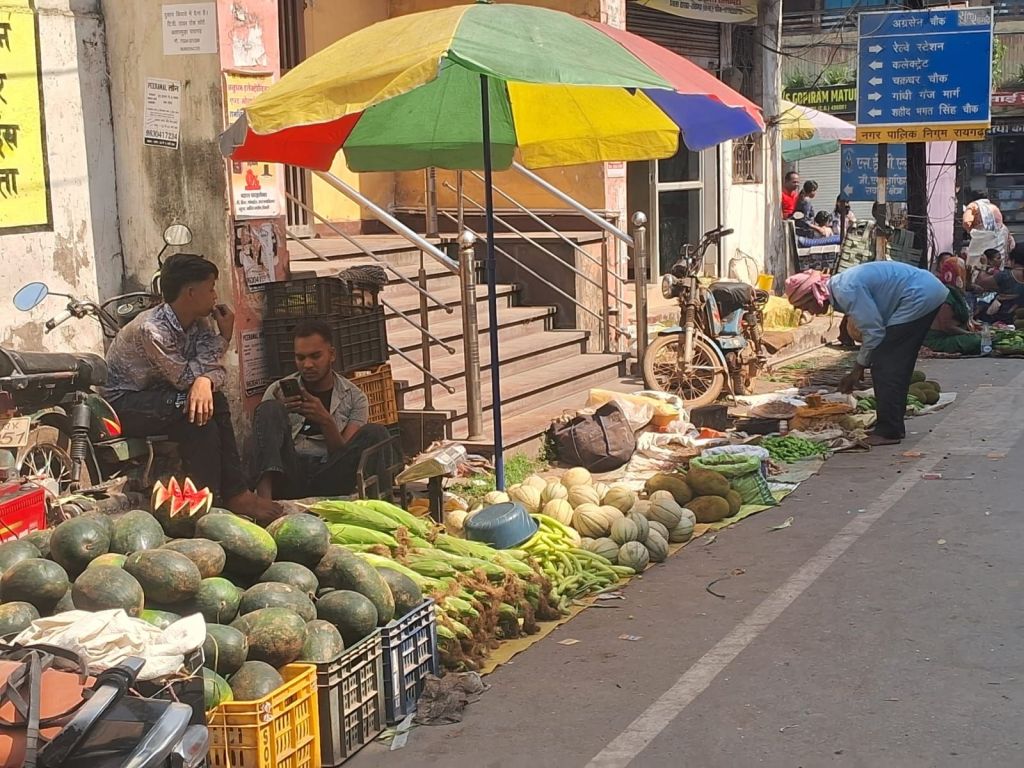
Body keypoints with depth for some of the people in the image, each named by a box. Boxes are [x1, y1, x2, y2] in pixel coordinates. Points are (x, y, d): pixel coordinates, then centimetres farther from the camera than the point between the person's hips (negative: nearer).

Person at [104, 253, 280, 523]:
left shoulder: (198, 324, -2)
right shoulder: (151, 329, -27)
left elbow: (214, 369, -9)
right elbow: (185, 376, -25)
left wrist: (205, 381, -35)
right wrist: (223, 337, -20)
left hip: (156, 395, 8)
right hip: (122, 403, -8)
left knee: (212, 400, -15)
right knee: (192, 407, -28)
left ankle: (234, 492, -17)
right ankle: (207, 498, -22)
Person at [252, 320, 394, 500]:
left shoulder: (354, 398, 10)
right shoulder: (278, 391, 11)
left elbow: (347, 456, 2)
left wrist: (326, 421, -16)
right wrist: (279, 414, -14)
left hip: (327, 479, 0)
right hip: (287, 478, 0)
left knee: (375, 433, -20)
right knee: (270, 409, -22)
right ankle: (264, 494, -44)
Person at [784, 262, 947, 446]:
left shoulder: (846, 290, -19)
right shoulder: (840, 286, 11)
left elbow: (873, 331, -17)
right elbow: (871, 327, 18)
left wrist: (859, 368, -4)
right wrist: (859, 368, 17)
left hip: (919, 298, -10)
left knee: (884, 366, -7)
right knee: (896, 366, 14)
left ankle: (888, 431, -4)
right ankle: (894, 427, 21)